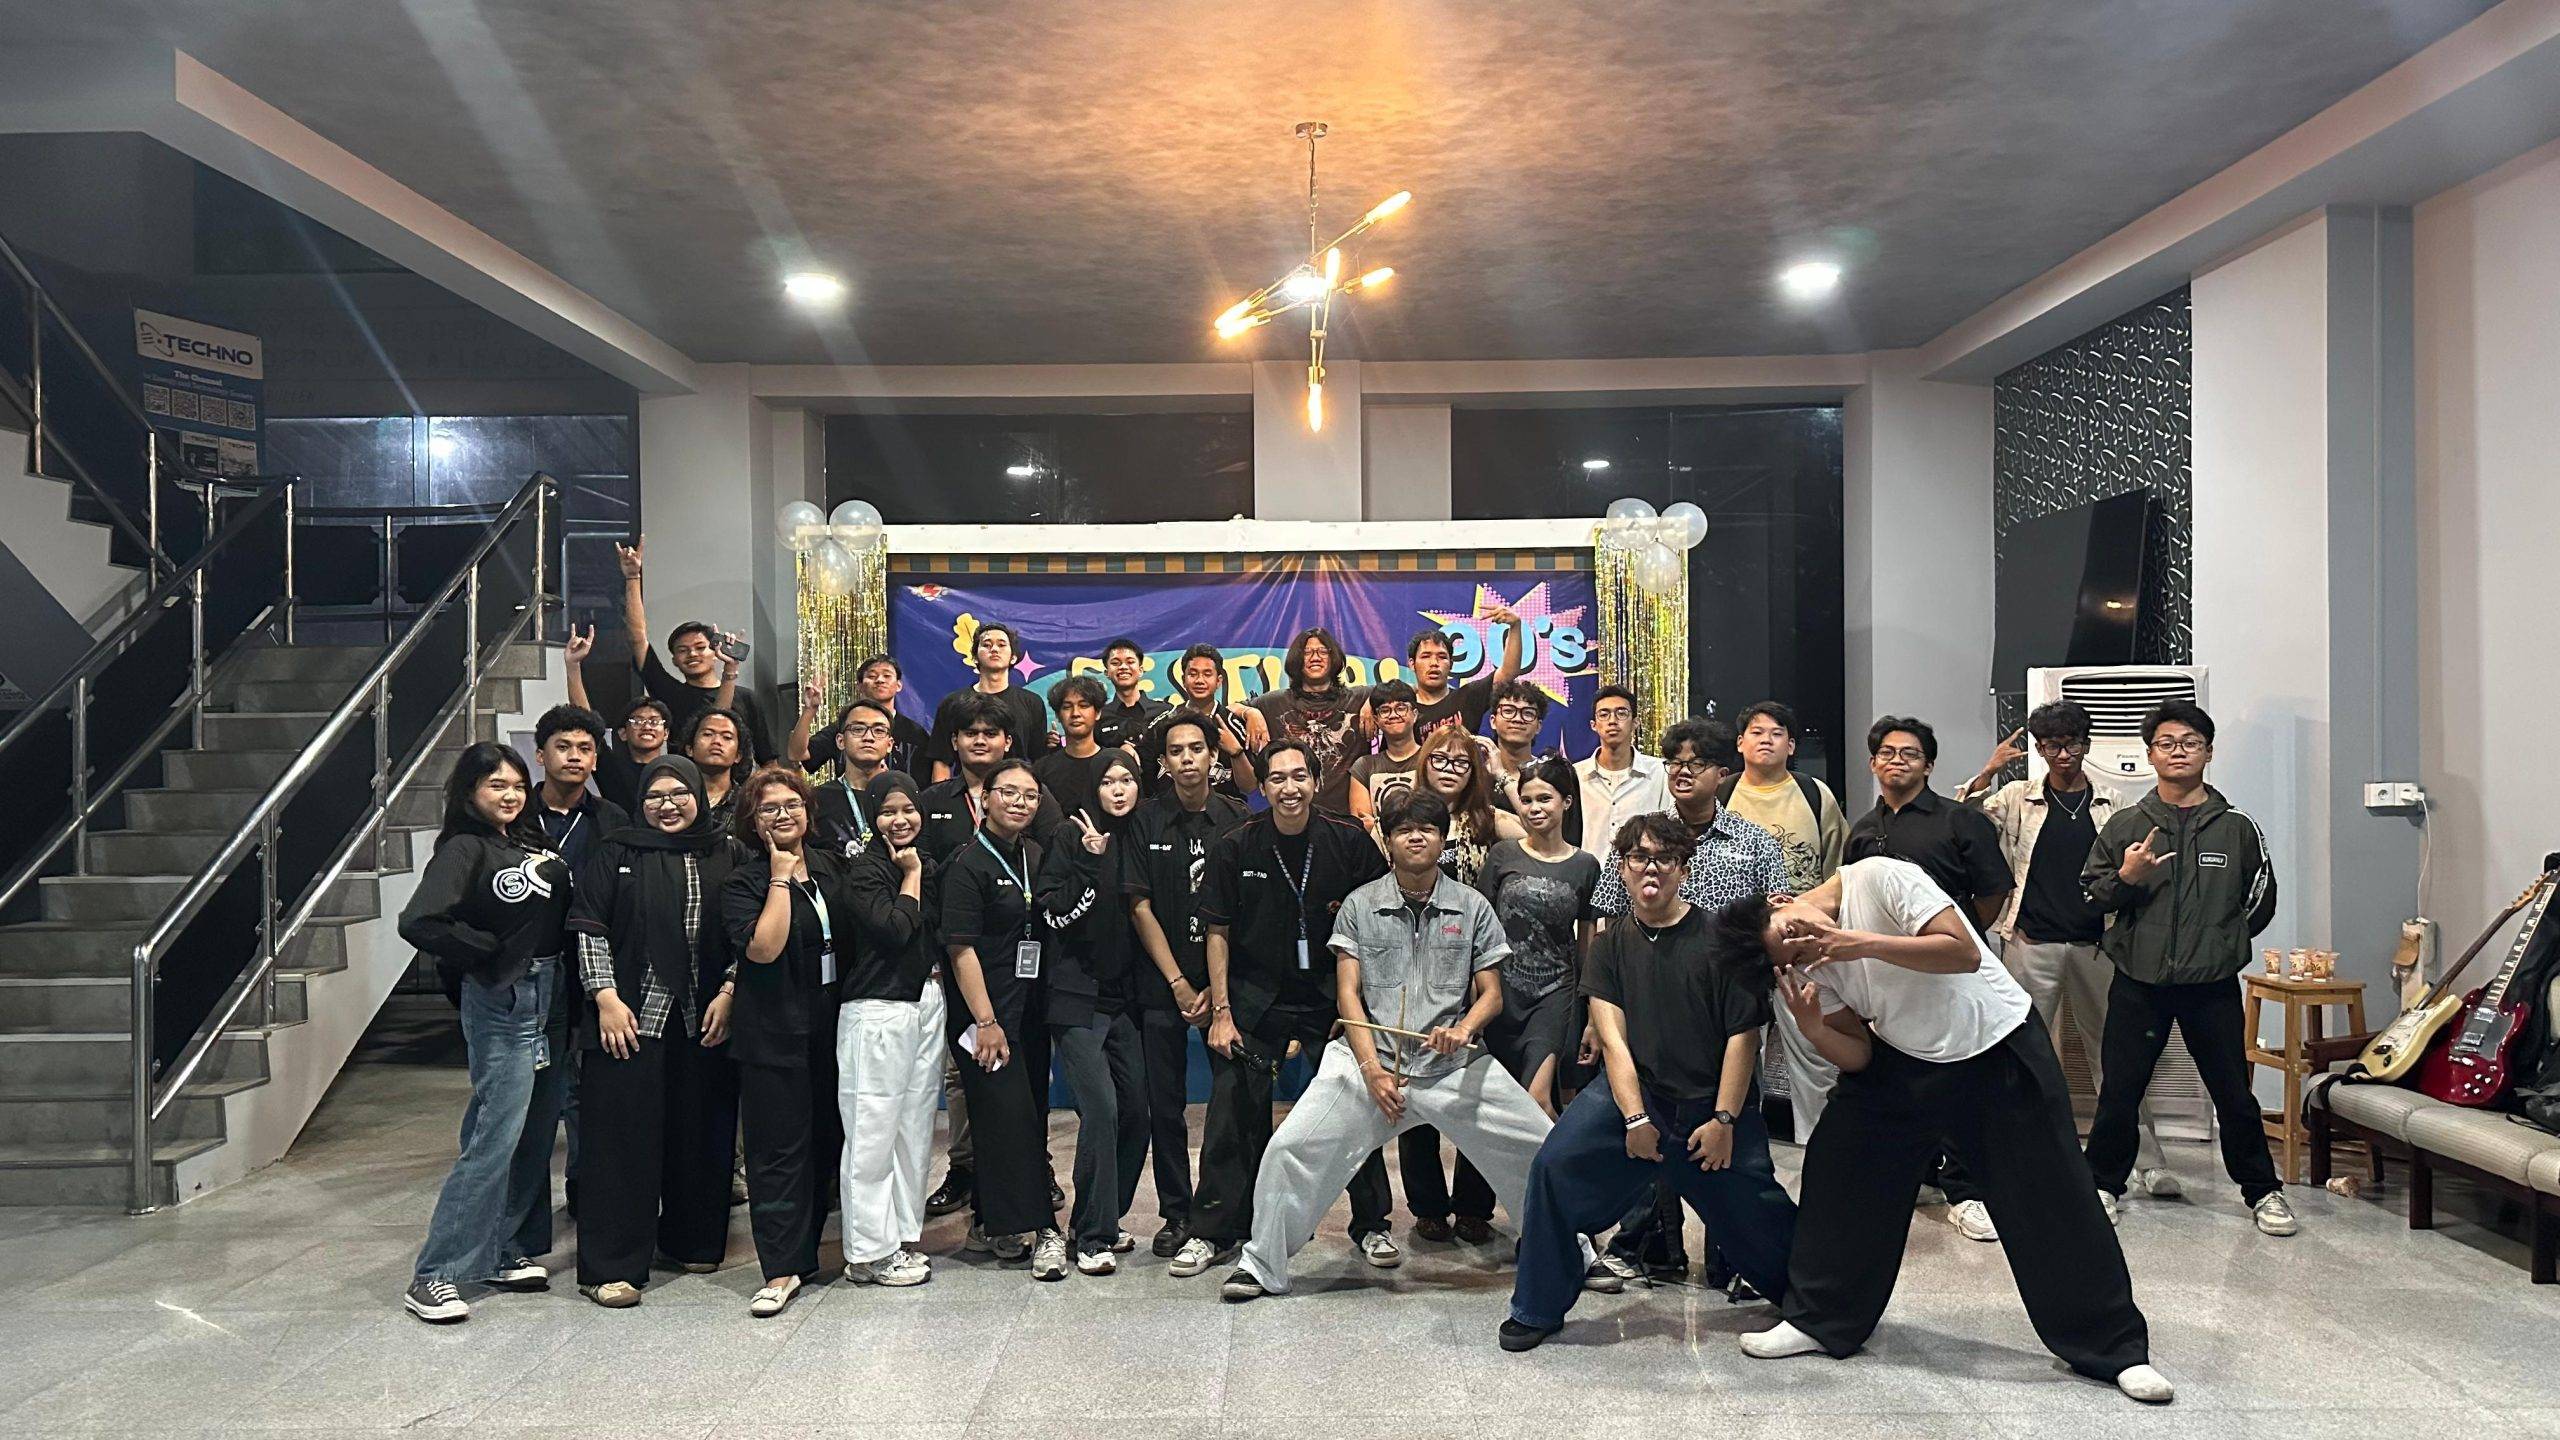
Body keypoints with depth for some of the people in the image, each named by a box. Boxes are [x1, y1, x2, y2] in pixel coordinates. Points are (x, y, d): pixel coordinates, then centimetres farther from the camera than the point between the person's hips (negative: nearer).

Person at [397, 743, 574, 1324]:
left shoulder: (532, 839, 11)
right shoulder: (465, 849, -10)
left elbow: (565, 907, 19)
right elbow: (417, 921, -23)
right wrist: (485, 953, -13)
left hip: (552, 994, 8)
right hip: (502, 1001, -8)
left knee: (536, 1133, 12)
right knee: (495, 1136, -8)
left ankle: (506, 1252, 24)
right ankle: (436, 1274, 1)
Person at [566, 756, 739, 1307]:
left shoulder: (725, 856, 8)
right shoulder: (615, 853, 4)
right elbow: (588, 927, 0)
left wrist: (727, 995, -3)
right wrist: (606, 998, -8)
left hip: (703, 1020, 2)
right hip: (630, 1016, -2)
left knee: (700, 1131, 9)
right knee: (623, 1135, -3)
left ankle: (693, 1241, 27)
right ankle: (611, 1267, 5)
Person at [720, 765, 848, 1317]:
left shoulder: (832, 868, 10)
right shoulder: (744, 883, -6)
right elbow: (763, 948, -22)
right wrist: (781, 877, -18)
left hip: (831, 1026, 5)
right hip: (774, 1033, -5)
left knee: (826, 1139, 12)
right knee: (778, 1149, -3)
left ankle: (804, 1247, 26)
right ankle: (781, 1269, 3)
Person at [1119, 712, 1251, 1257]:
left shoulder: (1238, 819, 1)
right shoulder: (1146, 821, 2)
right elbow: (1140, 906, -1)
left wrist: (1219, 988, -7)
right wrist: (1178, 982, -6)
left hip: (1225, 982, 0)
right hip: (1162, 984, 0)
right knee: (1165, 1104, 4)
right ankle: (1175, 1214, 17)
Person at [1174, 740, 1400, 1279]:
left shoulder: (1349, 842, -5)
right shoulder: (1236, 847, -6)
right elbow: (1218, 931, 0)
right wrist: (1221, 1010, -3)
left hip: (1333, 995, 0)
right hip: (1255, 999, 0)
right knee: (1234, 1111, -2)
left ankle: (1370, 1225, 21)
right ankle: (1214, 1233, 13)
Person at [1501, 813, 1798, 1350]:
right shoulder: (1611, 947, 4)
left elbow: (1743, 1035, -5)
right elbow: (1613, 1039, -3)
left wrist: (1723, 1119, -10)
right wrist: (1635, 1119, -13)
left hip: (1714, 1104, -1)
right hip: (1632, 1093, 2)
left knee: (1754, 1220, 2)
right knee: (1556, 1165, -17)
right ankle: (1537, 1309, -1)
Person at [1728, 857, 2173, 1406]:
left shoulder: (1877, 878, -22)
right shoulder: (1810, 963, -6)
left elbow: (1964, 952, -26)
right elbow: (1857, 1056, -4)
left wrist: (1865, 943, -33)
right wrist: (1812, 1028, -24)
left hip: (1998, 1051, -5)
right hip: (1902, 1066, 5)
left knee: (2054, 1205, -1)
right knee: (1837, 1172, 0)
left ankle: (2115, 1348, 17)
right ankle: (1819, 1321, 16)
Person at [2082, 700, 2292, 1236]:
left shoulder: (2237, 826, 4)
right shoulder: (2124, 825, 3)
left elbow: (2261, 900, 13)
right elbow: (2089, 892, 4)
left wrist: (2219, 944, 11)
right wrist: (2125, 879, -14)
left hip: (2213, 986, 0)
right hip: (2137, 984, 0)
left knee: (2234, 1093, 8)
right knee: (2120, 1091, 5)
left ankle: (2262, 1191, 26)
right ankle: (2103, 1185, 21)